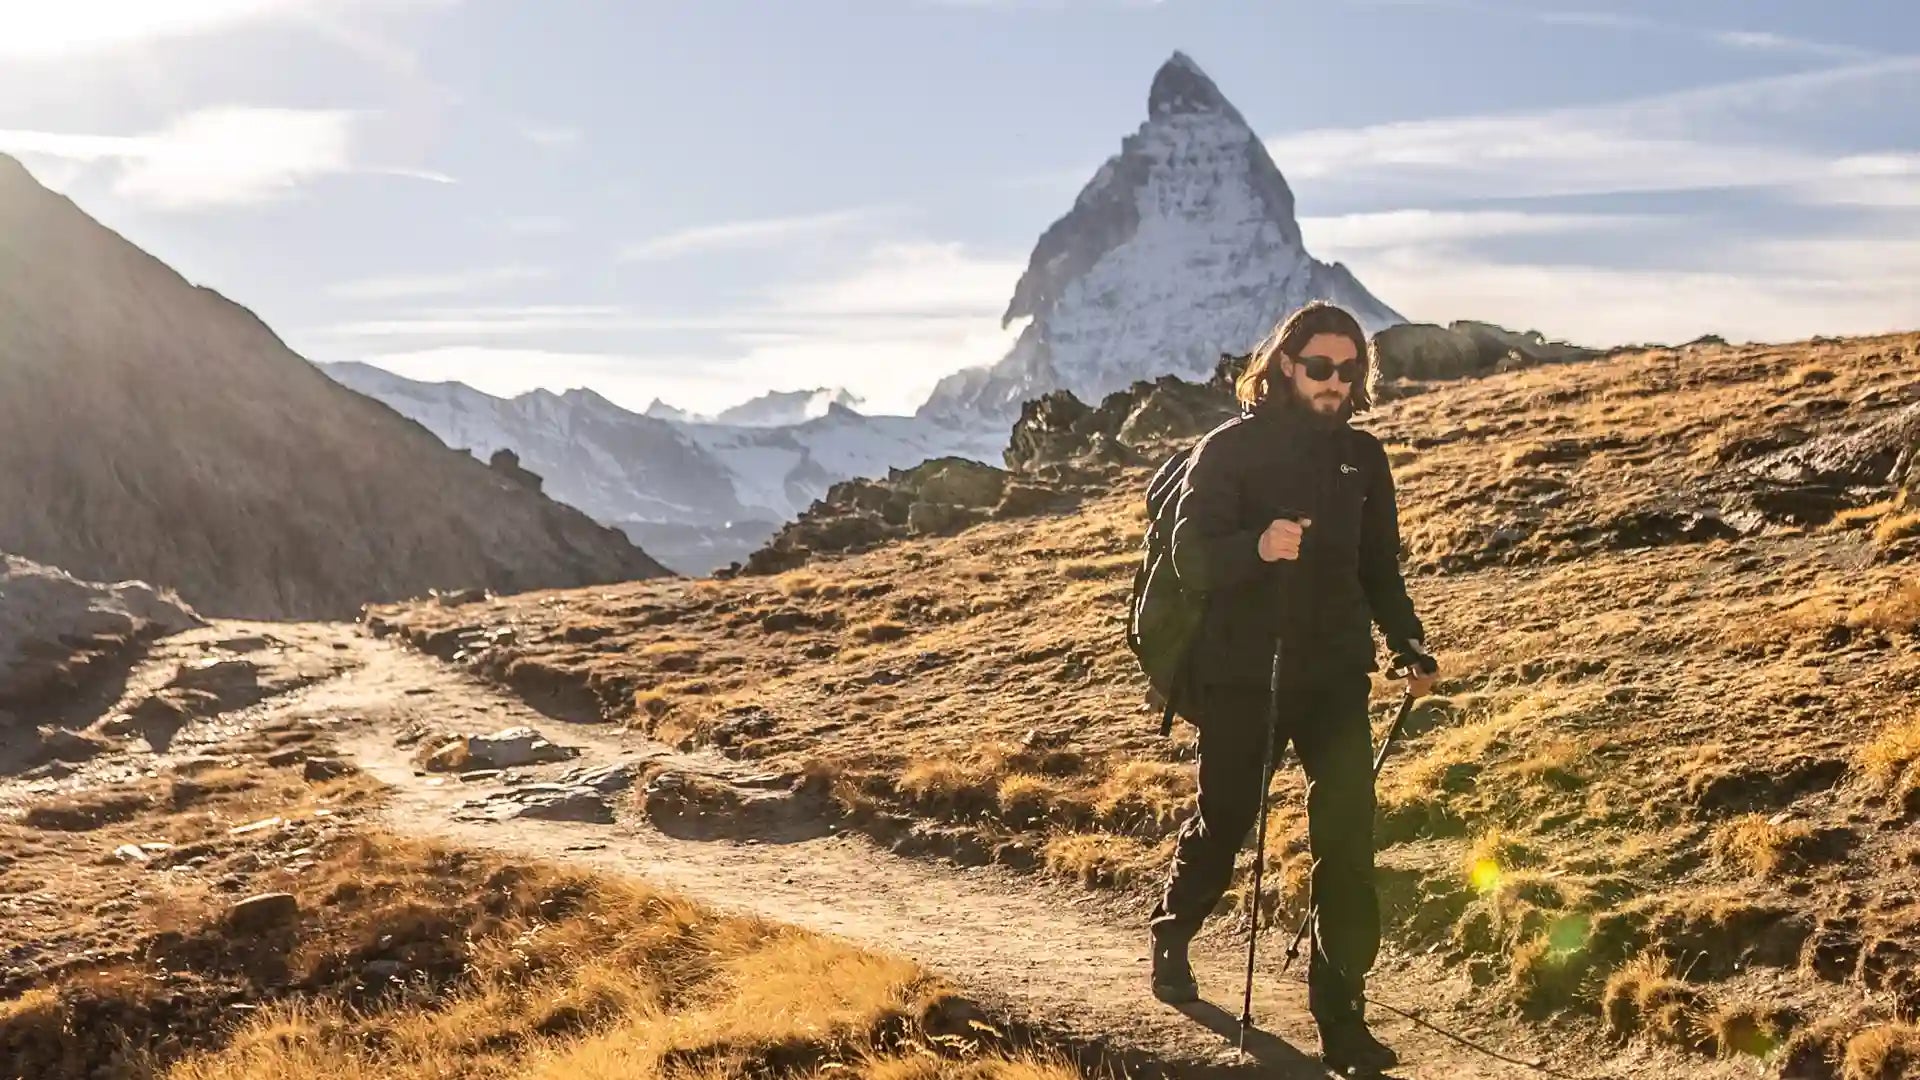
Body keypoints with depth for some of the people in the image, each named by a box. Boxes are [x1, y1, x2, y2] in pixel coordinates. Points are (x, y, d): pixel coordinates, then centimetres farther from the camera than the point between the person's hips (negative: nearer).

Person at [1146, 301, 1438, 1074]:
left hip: (1333, 674, 3)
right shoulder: (1230, 448, -7)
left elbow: (1379, 568, 15)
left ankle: (1341, 1010, 2)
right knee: (1224, 822, 12)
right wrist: (1256, 546, -36)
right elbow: (1191, 556, -16)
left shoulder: (1361, 457, 7)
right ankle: (1171, 938, 42)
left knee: (1348, 835, -6)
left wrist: (1408, 646, 1)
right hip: (1239, 676, -3)